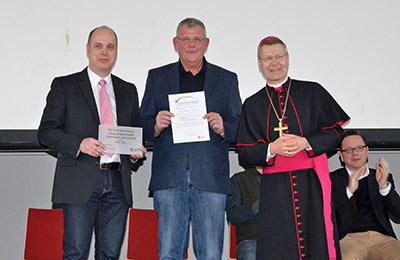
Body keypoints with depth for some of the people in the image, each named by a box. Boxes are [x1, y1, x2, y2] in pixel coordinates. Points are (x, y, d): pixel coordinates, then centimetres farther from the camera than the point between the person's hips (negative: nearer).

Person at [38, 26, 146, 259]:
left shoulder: (128, 91, 18)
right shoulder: (64, 86, 7)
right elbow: (46, 131, 1)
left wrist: (137, 151, 1)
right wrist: (79, 144, -16)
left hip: (118, 182, 4)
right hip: (80, 182, -3)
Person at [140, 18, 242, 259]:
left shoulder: (227, 79, 13)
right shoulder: (157, 77, 13)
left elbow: (239, 128, 9)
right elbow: (143, 126, 10)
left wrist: (222, 128, -12)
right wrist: (156, 126, -12)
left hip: (211, 178, 0)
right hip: (169, 178, 1)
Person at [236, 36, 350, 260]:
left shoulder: (313, 92, 9)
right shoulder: (252, 105, 11)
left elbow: (336, 130, 3)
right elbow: (245, 154, 5)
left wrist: (305, 142, -13)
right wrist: (272, 149, -14)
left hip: (312, 184, 0)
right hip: (274, 189, 1)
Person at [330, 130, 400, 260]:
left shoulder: (382, 177, 20)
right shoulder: (332, 179, 12)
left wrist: (384, 186, -9)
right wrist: (348, 191, -14)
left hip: (381, 237, 3)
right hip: (349, 238, -3)